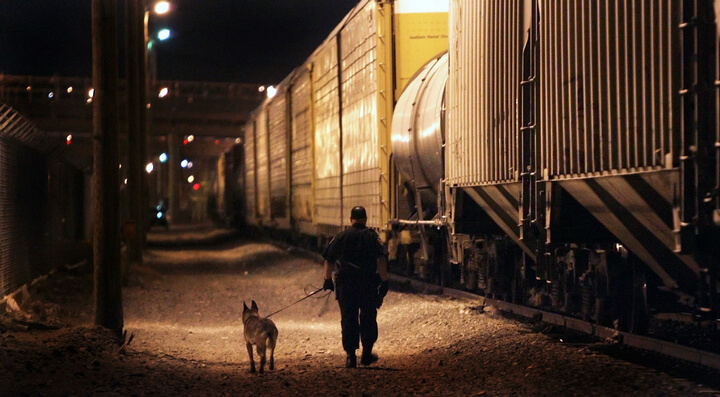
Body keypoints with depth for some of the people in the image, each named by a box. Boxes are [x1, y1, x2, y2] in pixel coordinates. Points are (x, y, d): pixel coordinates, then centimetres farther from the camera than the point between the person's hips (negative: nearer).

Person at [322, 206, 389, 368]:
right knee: (368, 318, 12)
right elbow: (381, 260, -11)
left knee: (348, 319, 4)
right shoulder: (372, 237, 0)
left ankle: (350, 356, 0)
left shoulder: (340, 237, 4)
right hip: (368, 284, -1)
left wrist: (327, 280, 18)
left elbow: (329, 260, 7)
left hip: (346, 284, 1)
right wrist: (384, 281, -8)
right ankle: (367, 354, 16)